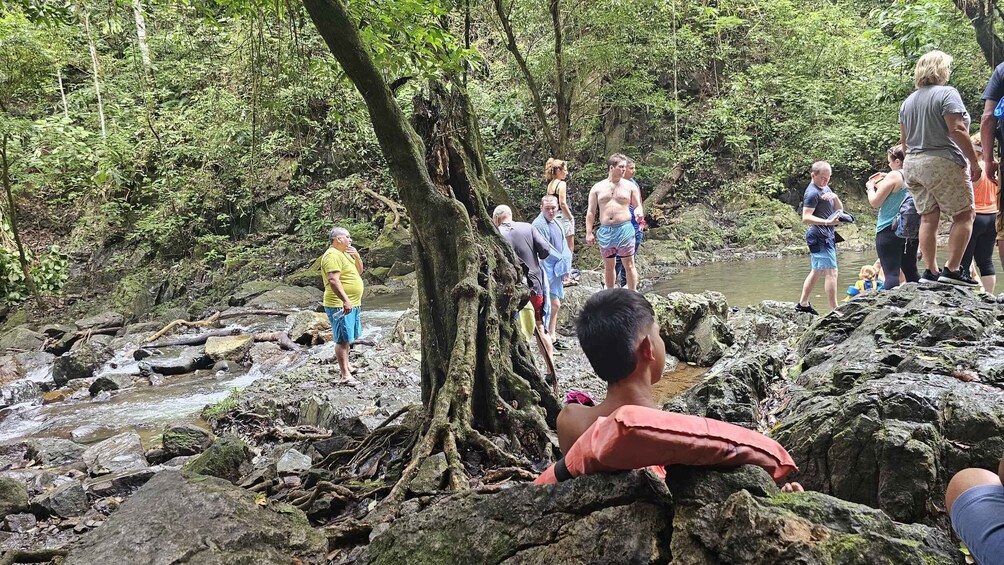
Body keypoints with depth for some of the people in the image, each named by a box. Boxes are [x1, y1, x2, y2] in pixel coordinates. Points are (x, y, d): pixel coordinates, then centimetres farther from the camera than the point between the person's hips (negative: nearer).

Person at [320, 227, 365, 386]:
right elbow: (333, 280, -26)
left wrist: (356, 256, 5)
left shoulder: (345, 253, 16)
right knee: (343, 339, -8)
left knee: (348, 337, 20)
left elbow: (359, 270, 23)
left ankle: (346, 364, 35)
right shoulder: (332, 255, -16)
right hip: (340, 305, -10)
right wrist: (345, 301, -32)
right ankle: (345, 375, -6)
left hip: (353, 304, 10)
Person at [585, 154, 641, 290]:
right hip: (605, 231, 2)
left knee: (629, 265, -1)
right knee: (608, 266, 11)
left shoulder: (629, 186, 5)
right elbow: (591, 212, 8)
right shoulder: (597, 188, 7)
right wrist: (589, 233, 2)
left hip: (624, 229, -2)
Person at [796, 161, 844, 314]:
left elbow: (840, 209, 13)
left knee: (817, 271, 15)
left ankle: (802, 304, 24)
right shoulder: (812, 193, -13)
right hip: (820, 237, -10)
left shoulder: (826, 188, 16)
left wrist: (835, 197, -8)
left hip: (827, 236, 10)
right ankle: (834, 311, -14)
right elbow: (806, 217, -21)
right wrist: (828, 222, -32)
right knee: (831, 272, -13)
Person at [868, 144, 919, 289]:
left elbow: (875, 202, -9)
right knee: (911, 272, 17)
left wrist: (870, 187, 8)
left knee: (891, 274, -9)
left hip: (889, 229, -7)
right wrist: (883, 183, 19)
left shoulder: (894, 175, -12)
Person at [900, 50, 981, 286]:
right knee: (964, 215, 0)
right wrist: (974, 161, -12)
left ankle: (930, 271, 5)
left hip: (912, 165, 7)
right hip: (943, 163, -7)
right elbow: (957, 130, -16)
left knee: (928, 218, 7)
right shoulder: (946, 94, -9)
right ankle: (952, 269, -7)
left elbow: (904, 139, 16)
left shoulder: (909, 101, 14)